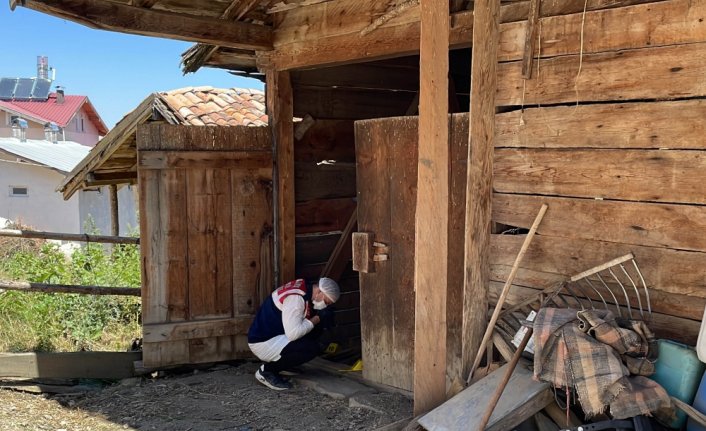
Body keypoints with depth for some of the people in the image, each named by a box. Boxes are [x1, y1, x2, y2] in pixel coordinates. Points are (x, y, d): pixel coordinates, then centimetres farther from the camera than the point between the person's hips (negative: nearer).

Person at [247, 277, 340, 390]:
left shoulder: (304, 291, 6)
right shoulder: (295, 298, -24)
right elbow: (293, 333, -31)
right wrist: (315, 320, -16)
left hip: (273, 336, 10)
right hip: (263, 343, -10)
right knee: (312, 348, -20)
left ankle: (272, 362, 10)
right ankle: (267, 370, -6)